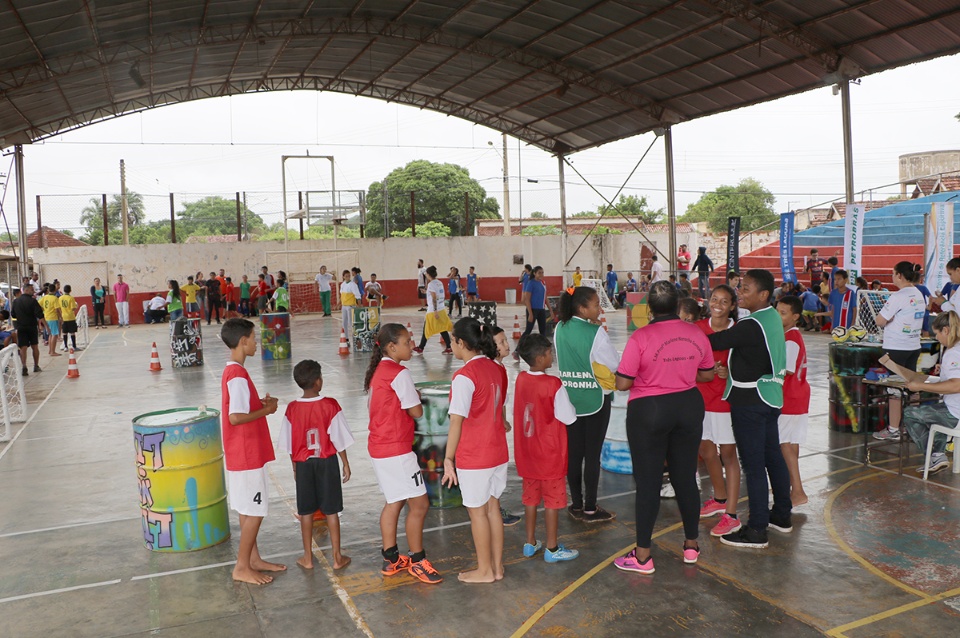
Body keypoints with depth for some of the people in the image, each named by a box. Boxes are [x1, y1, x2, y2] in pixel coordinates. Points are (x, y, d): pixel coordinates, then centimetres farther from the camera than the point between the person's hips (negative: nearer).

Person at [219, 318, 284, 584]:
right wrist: (266, 410, -16)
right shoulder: (238, 375, -21)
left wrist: (261, 402, 3)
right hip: (247, 455, -10)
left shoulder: (231, 371, 10)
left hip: (243, 454, 10)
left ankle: (254, 559, 27)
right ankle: (242, 567, 10)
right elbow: (235, 417, -27)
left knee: (248, 511, 17)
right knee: (254, 512, 0)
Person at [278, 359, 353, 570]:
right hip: (327, 462, -1)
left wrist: (295, 466, 14)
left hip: (303, 464, 2)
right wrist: (345, 464, 3)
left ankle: (308, 558, 20)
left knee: (306, 512, 12)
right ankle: (337, 557, 13)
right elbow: (339, 439, -9)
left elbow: (289, 444, 0)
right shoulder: (330, 405, -13)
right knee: (331, 511, 6)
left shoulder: (292, 409, -7)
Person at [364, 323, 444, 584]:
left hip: (379, 447, 10)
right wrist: (416, 398, 5)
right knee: (419, 504, -1)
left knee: (394, 502, 18)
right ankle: (417, 561, 10)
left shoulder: (376, 371, 11)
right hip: (396, 450, -10)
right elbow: (417, 412, -16)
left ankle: (391, 559, 26)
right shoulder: (399, 373, -17)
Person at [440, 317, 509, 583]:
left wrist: (448, 458, -13)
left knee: (477, 511, 7)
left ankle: (484, 570, 20)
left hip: (473, 456, -7)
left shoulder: (464, 376, -18)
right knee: (493, 507, 16)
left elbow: (457, 422, -18)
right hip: (498, 452, 7)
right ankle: (497, 566, 26)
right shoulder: (497, 370, 4)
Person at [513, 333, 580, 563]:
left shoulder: (520, 380, -2)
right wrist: (570, 405, 3)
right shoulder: (554, 385, -20)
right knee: (553, 498, 6)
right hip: (550, 454, -6)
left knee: (531, 496, 16)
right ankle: (552, 548, 15)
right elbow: (568, 417, -15)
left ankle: (530, 543, 26)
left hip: (526, 452, 6)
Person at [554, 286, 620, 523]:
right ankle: (590, 509, 12)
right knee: (592, 454, 4)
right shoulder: (596, 332, -17)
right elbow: (615, 363, -12)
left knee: (573, 452, 11)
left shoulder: (560, 329, -1)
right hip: (595, 399, -5)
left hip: (569, 397, 5)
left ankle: (576, 505, 21)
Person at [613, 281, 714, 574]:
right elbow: (707, 374, 9)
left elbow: (622, 383, -16)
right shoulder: (696, 334, -3)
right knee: (686, 477, 16)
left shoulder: (641, 337, -17)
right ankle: (692, 545, 30)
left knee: (648, 481, 4)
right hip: (689, 407, 4)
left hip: (649, 411, -4)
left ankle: (642, 556, 12)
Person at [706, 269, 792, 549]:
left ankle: (757, 530, 4)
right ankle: (781, 515, 32)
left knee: (753, 464, -3)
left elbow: (715, 342, -23)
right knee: (773, 456, 18)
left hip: (750, 401, -9)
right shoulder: (773, 317, 7)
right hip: (770, 396, 9)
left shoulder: (751, 325, -22)